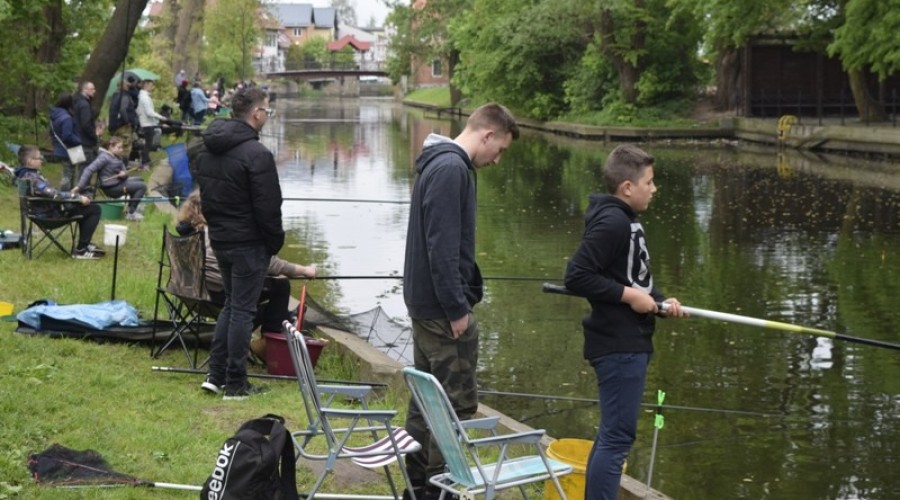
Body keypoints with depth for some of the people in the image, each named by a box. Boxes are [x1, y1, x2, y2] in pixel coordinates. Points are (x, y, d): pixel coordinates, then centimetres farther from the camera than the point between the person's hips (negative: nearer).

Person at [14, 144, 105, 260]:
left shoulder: (23, 174, 5)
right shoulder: (32, 178, -27)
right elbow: (54, 195, -30)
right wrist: (78, 197, -22)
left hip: (48, 207, 11)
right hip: (51, 213, -11)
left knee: (83, 205, 28)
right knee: (94, 210, -11)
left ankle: (85, 243, 32)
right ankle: (81, 250, -9)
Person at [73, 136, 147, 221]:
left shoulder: (118, 157, 9)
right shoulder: (104, 157, -19)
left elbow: (124, 171, 14)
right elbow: (89, 170, -27)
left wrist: (124, 174, -14)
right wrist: (80, 186, -34)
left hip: (119, 182, 9)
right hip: (111, 188, -9)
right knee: (142, 186, -12)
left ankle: (131, 207, 26)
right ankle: (131, 213, -9)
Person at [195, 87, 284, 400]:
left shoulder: (208, 150, 7)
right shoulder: (256, 154, -20)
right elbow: (267, 208, -18)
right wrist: (275, 242, -6)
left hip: (219, 239, 8)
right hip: (249, 243, -8)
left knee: (231, 303, 20)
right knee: (243, 310, 0)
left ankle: (216, 374, 21)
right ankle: (235, 384, 5)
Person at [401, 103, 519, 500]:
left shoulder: (440, 164, 14)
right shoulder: (452, 169, -18)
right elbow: (443, 246, -23)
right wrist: (457, 309, -20)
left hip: (425, 303, 10)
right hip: (443, 308, -10)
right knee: (458, 405, -4)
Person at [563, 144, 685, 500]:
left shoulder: (626, 221, 13)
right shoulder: (611, 222, -18)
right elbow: (576, 276, -24)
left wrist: (660, 300, 4)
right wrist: (628, 295, -20)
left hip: (630, 343, 10)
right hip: (618, 346, -10)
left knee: (612, 434, 16)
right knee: (617, 436, -7)